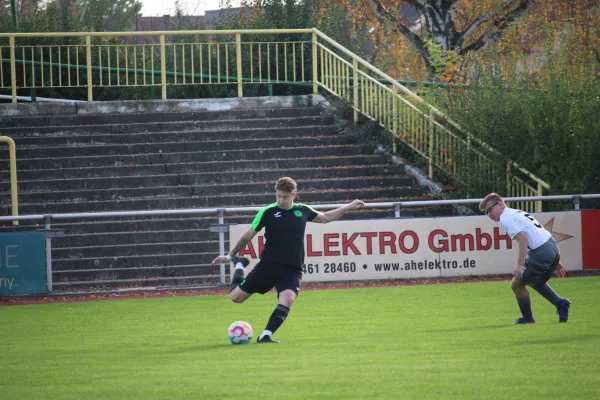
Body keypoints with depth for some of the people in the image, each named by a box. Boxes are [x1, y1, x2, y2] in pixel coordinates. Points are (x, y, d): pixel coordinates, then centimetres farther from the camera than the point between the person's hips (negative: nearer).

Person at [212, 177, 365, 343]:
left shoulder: (303, 211, 8)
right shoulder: (268, 212, -1)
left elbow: (325, 217, 28)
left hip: (292, 271, 1)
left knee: (287, 298, -29)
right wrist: (230, 255, 11)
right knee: (236, 296, 1)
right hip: (268, 265, -1)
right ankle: (239, 265, 32)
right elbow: (248, 236, 7)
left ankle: (265, 336, -25)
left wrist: (349, 207, 26)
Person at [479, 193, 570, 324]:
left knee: (516, 285, 7)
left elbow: (523, 238, -20)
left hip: (541, 254, -10)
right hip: (554, 248, 10)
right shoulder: (518, 213, 23)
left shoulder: (506, 218, -6)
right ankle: (560, 303, 16)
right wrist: (555, 261, 27)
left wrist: (519, 265, -23)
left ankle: (528, 319, 18)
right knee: (535, 282, 31)